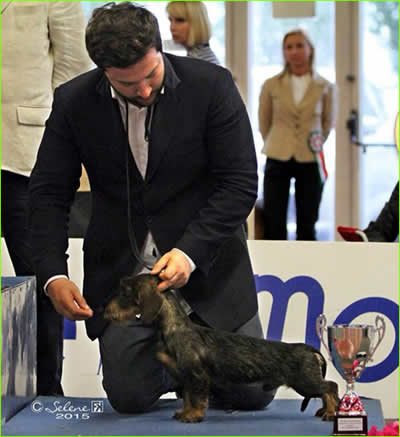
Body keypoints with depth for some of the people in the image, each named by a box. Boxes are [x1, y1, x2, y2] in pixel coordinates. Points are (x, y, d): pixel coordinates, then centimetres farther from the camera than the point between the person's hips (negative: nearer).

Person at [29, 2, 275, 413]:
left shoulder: (211, 85, -13)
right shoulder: (73, 102, -8)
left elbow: (240, 183, -11)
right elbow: (49, 193, -3)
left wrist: (190, 252, -23)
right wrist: (54, 275, -17)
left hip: (206, 263, -1)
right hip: (121, 271, 1)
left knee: (252, 393, -2)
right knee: (130, 397, -8)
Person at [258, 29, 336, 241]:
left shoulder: (325, 88, 1)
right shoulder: (271, 86, 2)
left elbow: (328, 124, 11)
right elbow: (264, 123, 12)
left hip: (310, 162, 0)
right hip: (278, 160, 0)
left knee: (307, 226, 5)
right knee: (274, 225, -2)